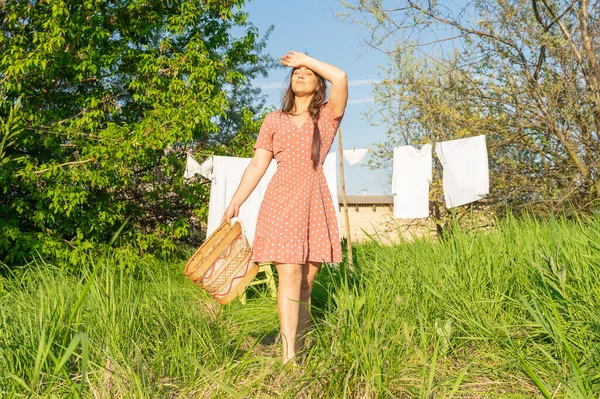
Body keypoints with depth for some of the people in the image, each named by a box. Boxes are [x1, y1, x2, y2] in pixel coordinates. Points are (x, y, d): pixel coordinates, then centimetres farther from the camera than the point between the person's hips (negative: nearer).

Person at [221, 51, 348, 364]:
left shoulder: (328, 116, 11)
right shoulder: (274, 120, 16)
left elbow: (340, 78, -7)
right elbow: (257, 165, 13)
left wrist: (306, 59, 6)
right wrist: (235, 203, 5)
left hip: (315, 201, 1)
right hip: (281, 200, -1)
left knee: (306, 281, 3)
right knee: (289, 276, -13)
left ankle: (299, 348, 13)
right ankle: (288, 357, -15)